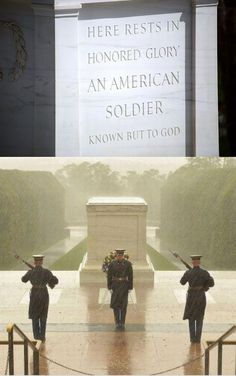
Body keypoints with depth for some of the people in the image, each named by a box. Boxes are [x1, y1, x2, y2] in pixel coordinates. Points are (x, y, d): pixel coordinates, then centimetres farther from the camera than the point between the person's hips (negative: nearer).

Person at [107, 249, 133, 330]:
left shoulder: (128, 264, -3)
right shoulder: (112, 264, -1)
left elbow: (130, 276, 0)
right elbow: (109, 276, 2)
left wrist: (130, 287, -2)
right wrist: (109, 287, -1)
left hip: (124, 286, -1)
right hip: (115, 285, 1)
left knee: (123, 305, 0)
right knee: (115, 304, -2)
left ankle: (122, 323, 9)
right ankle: (117, 322, 12)